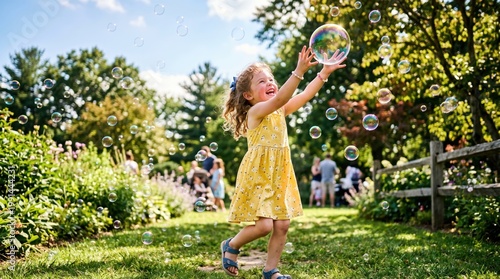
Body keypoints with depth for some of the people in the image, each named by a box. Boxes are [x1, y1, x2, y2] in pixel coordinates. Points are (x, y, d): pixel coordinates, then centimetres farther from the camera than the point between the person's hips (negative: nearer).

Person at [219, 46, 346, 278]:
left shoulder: (280, 112, 10)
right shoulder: (255, 112, -13)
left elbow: (306, 95, 3)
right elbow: (279, 99, -31)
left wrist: (324, 72, -7)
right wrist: (299, 71, -40)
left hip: (280, 175, 7)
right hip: (257, 175, -7)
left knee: (282, 225, 5)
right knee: (264, 225, -12)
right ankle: (231, 246, 16)